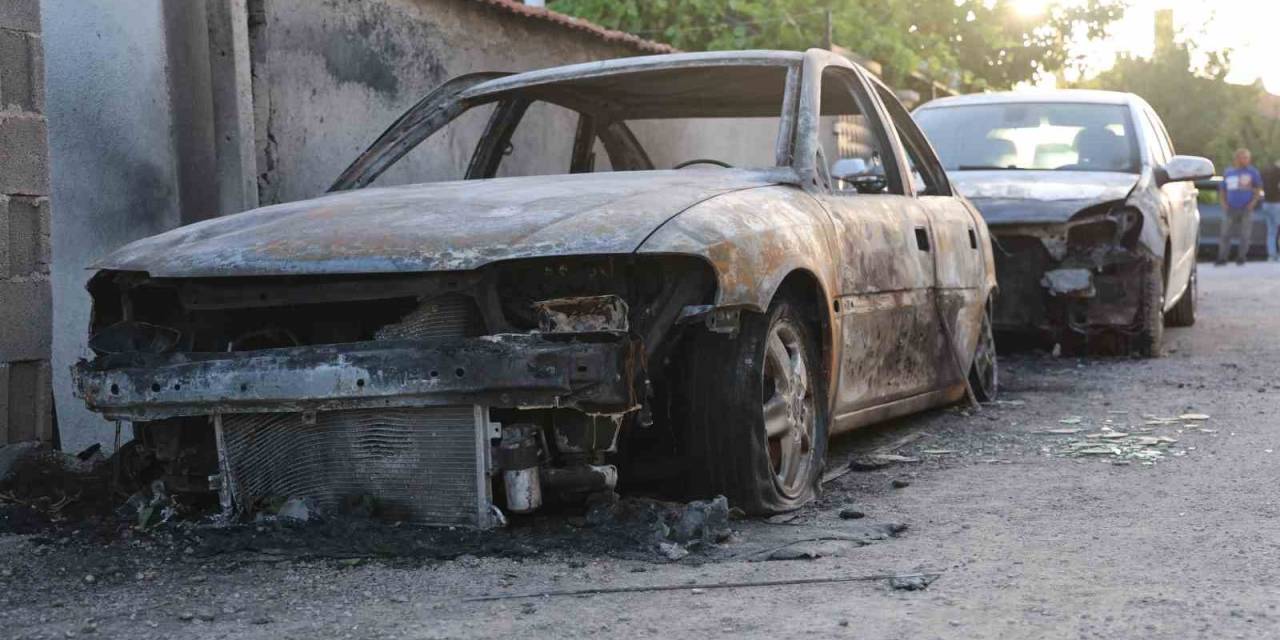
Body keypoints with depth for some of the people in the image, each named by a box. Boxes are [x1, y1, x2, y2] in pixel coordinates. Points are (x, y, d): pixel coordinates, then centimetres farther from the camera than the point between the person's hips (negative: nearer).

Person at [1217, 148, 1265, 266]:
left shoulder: (1252, 172, 3)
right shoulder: (1228, 173, 10)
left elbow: (1259, 189, 6)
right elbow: (1222, 190, 18)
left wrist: (1253, 203, -6)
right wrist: (1224, 204, 3)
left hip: (1246, 209, -2)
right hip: (1231, 209, 2)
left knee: (1245, 235, -1)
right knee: (1225, 234, -3)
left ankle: (1241, 257, 8)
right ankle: (1222, 258, 2)